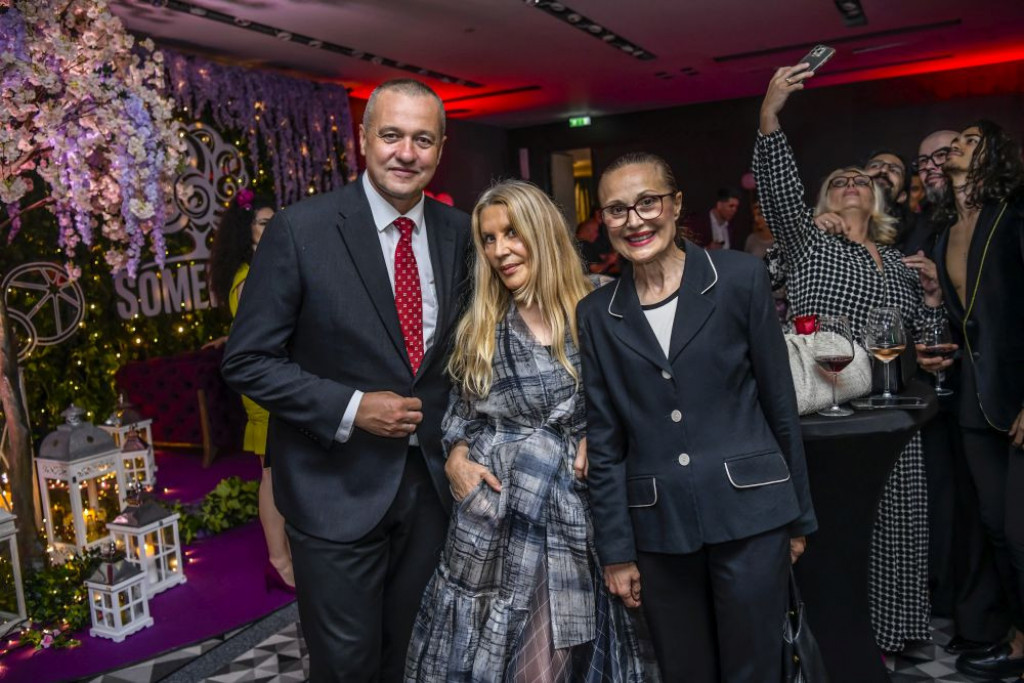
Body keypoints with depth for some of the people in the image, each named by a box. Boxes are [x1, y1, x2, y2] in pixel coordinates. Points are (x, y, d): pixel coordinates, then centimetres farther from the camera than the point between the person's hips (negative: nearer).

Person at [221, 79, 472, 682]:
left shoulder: (459, 233, 1)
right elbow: (248, 361, -11)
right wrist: (351, 408, -19)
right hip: (338, 489, -4)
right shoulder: (301, 230, -13)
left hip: (431, 479, 4)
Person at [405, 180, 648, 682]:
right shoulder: (478, 327, 5)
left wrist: (598, 437, -11)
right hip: (490, 517, 2)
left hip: (570, 516, -1)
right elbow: (459, 411, 13)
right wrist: (456, 457, -5)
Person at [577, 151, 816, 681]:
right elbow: (605, 443, 4)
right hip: (658, 528, 2)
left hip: (749, 514, -1)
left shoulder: (740, 277, -3)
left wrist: (798, 517, 6)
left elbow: (780, 404, 2)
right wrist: (616, 552, 5)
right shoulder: (596, 315, 2)